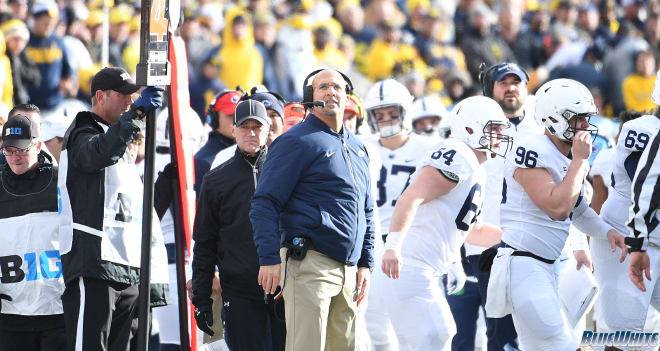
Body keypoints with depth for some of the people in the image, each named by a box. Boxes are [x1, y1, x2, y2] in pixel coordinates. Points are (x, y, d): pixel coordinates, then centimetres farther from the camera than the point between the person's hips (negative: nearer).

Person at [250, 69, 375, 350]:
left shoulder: (357, 148, 21)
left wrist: (365, 263, 19)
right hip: (310, 263, -8)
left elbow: (366, 212, 29)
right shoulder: (298, 141, -3)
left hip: (348, 271, 8)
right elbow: (265, 203, -8)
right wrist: (269, 258, -16)